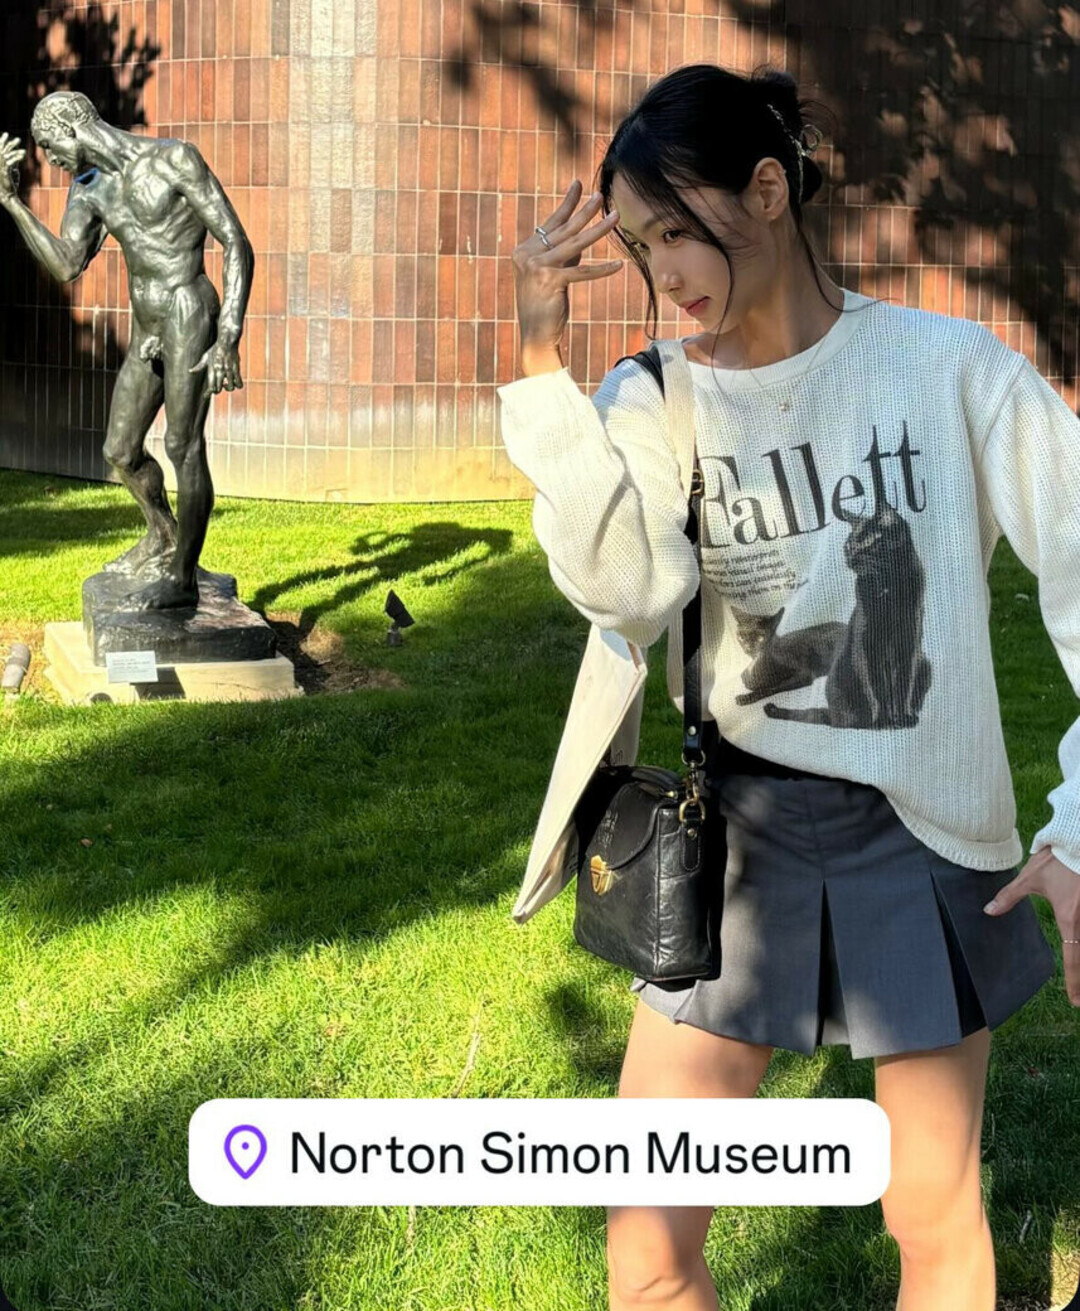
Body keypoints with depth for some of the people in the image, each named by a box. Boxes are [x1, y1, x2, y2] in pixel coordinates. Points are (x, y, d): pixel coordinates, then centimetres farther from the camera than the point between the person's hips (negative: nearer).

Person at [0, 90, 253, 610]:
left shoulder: (176, 159, -11)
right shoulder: (89, 187, 9)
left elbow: (238, 245, -13)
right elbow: (65, 266, -2)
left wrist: (229, 339, -21)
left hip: (189, 319, -8)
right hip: (147, 332, 8)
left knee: (183, 447, -8)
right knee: (121, 451, 13)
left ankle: (183, 577, 1)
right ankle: (162, 538, 37)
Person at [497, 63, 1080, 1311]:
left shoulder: (955, 371, -8)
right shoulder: (653, 400, -3)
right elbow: (628, 590, -20)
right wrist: (539, 363, -25)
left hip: (928, 838, -1)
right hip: (740, 835, 2)